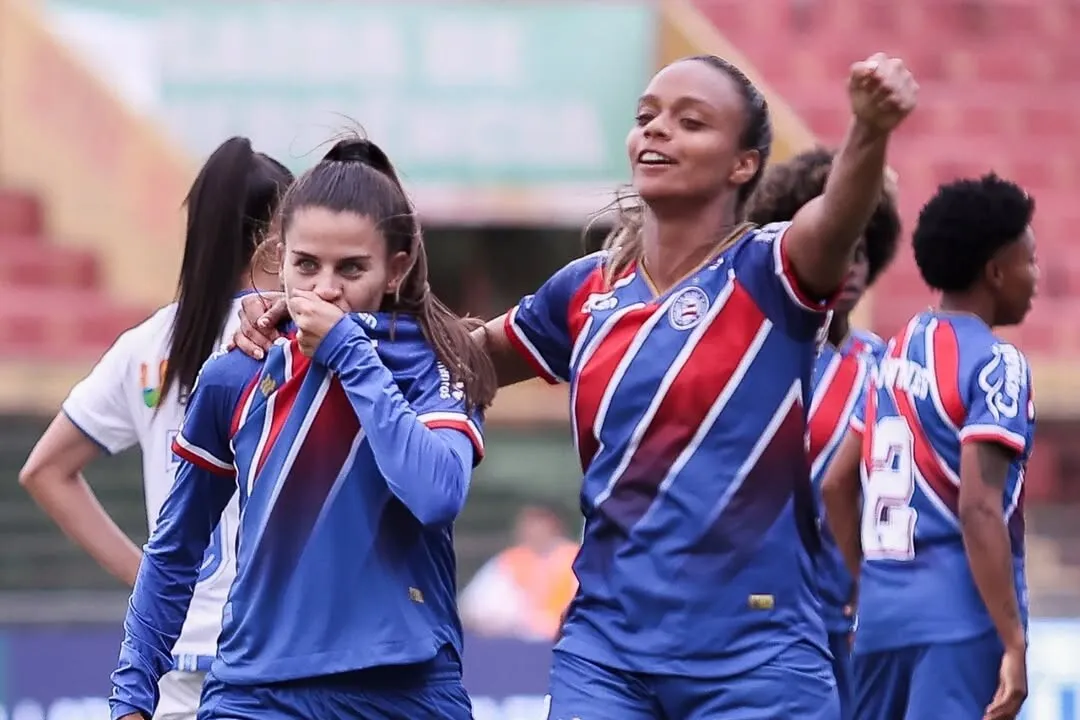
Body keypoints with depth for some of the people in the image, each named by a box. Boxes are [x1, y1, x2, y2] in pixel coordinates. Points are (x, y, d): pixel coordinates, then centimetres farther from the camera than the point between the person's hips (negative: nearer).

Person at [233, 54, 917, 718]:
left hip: (753, 662, -4)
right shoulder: (589, 289, 8)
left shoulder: (766, 274, -6)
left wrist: (872, 130, -50)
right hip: (603, 651, 4)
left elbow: (835, 221, -28)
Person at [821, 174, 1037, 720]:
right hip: (960, 614, -8)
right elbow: (978, 508, -20)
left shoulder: (897, 354, 14)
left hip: (882, 611, 8)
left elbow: (838, 486, 19)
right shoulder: (994, 365, -11)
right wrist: (1014, 643, -20)